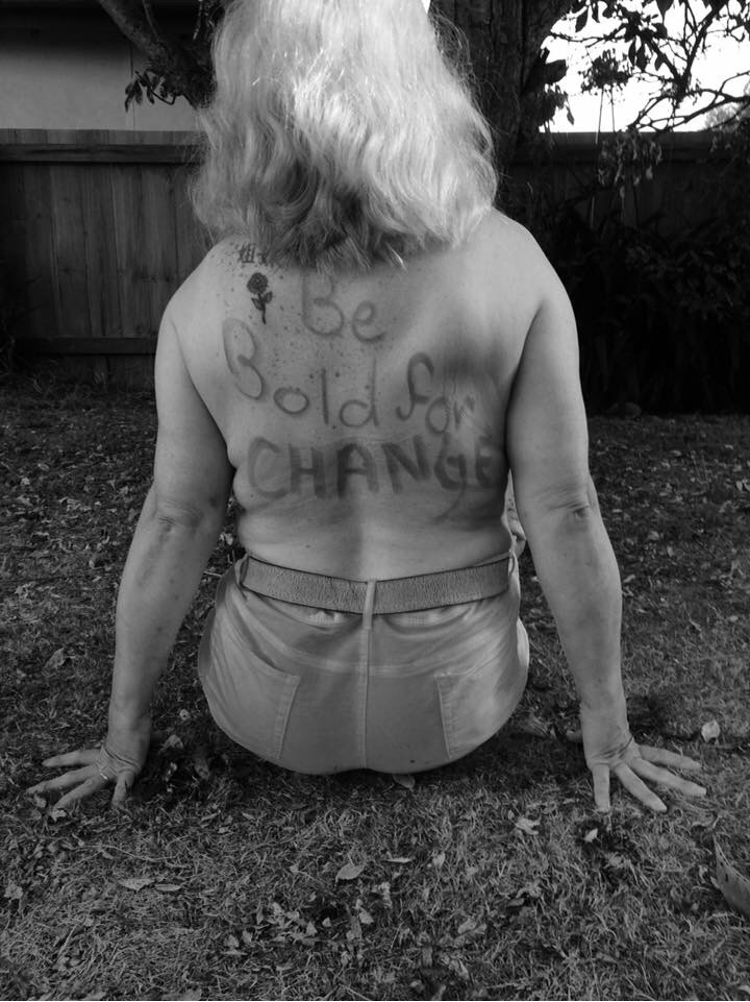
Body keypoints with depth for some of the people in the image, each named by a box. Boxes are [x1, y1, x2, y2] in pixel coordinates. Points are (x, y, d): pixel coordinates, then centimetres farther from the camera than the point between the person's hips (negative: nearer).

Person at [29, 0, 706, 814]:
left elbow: (174, 525, -9)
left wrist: (125, 732, 5)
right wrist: (607, 729, -1)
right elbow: (564, 514, -15)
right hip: (455, 701, 1)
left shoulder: (204, 300, -15)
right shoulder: (510, 266, -17)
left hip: (273, 705, 1)